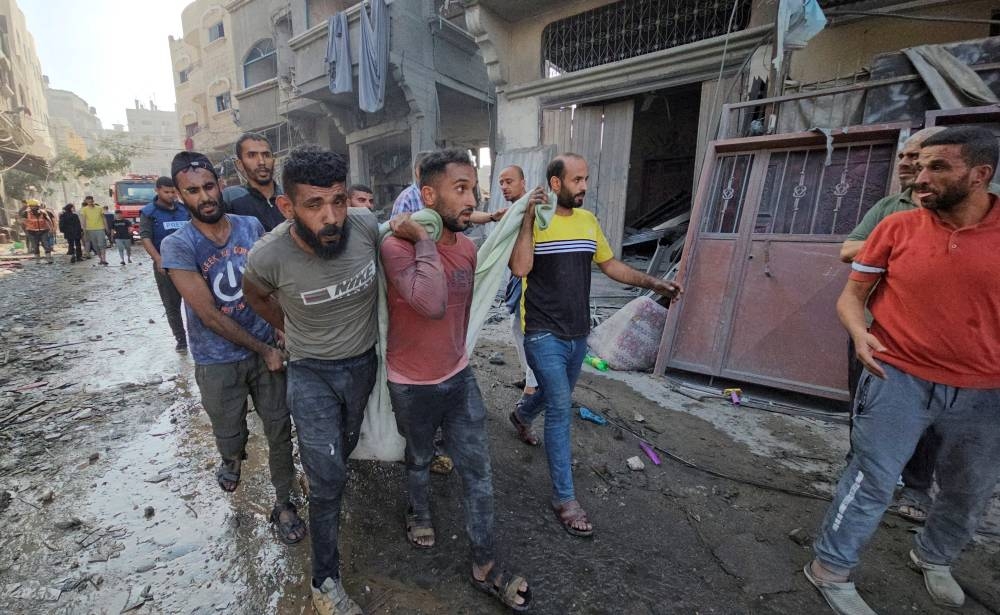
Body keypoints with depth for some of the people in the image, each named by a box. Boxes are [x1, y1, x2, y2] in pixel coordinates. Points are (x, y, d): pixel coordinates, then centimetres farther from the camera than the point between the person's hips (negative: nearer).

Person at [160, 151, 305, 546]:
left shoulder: (252, 227, -4)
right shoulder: (178, 246, -13)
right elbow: (209, 314, -16)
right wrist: (263, 350, -12)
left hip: (269, 349, 2)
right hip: (218, 361, -1)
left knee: (280, 430, 7)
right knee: (229, 432, 20)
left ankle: (283, 503, 28)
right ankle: (232, 460, 56)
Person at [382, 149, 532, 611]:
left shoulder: (468, 247, -2)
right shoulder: (397, 246, -22)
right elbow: (432, 304, -39)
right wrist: (423, 239, -30)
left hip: (460, 376, 5)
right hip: (413, 385, -5)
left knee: (478, 473, 10)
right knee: (419, 459, 22)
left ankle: (484, 567, 31)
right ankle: (419, 514, 55)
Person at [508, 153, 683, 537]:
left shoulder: (588, 221, 7)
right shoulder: (533, 220, -11)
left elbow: (610, 265, 14)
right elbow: (519, 269, -25)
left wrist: (653, 283, 5)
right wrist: (529, 219, -27)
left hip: (578, 334, 7)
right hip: (544, 335, -6)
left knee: (556, 397, 25)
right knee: (561, 410, -5)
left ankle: (522, 415, 59)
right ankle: (565, 499, 12)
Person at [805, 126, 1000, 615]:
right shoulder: (897, 228, -5)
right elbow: (852, 295, -1)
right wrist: (859, 333, -20)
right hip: (899, 378, -3)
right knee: (873, 480, 1)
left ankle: (933, 558, 48)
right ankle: (831, 569, 19)